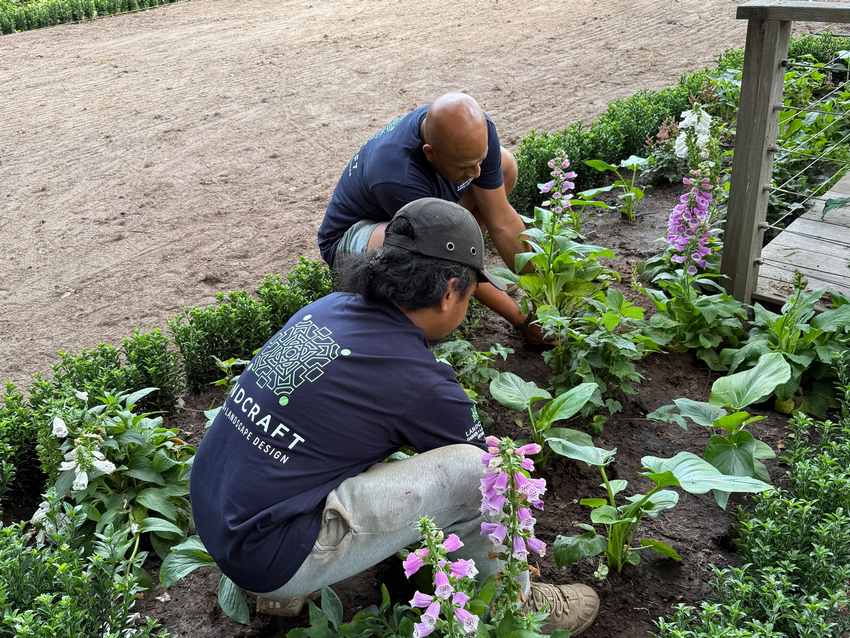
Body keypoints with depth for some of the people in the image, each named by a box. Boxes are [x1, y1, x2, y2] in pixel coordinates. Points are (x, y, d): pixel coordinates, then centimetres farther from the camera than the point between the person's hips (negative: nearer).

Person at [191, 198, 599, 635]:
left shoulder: (328, 308, 3)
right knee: (472, 471, -14)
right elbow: (487, 472, 3)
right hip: (268, 555, -8)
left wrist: (475, 438, 31)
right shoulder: (419, 380, -18)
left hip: (211, 515, 8)